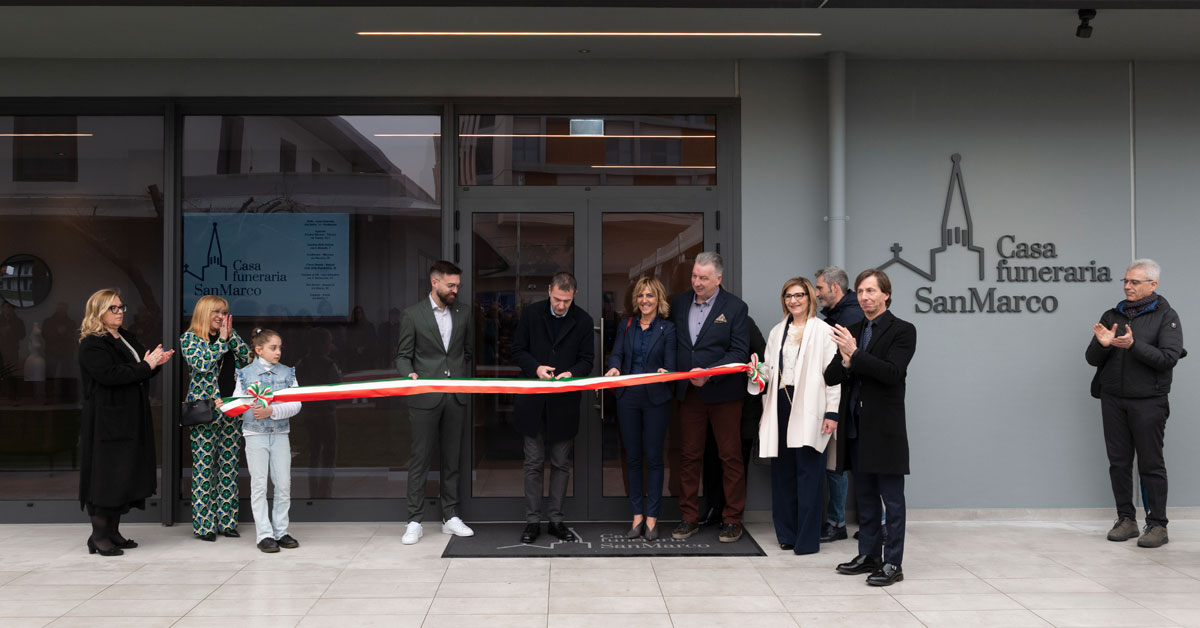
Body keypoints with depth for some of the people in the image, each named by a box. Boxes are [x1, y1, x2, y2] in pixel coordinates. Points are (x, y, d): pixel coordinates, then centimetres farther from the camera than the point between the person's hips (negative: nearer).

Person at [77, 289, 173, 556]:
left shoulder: (126, 339, 17)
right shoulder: (92, 344, -10)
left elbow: (139, 373, 22)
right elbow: (109, 374, -23)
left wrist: (156, 362, 1)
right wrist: (146, 366, -19)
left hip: (131, 419, 9)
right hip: (106, 421, -9)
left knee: (125, 474, 10)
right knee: (106, 474, -5)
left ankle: (113, 531, 18)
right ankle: (98, 536, 2)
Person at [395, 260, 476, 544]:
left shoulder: (463, 313, 10)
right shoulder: (413, 315, -1)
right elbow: (403, 355, 0)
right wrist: (409, 374, -18)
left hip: (456, 397, 4)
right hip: (425, 396, -4)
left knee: (452, 459, 9)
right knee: (420, 460, -1)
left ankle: (450, 517, 17)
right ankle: (415, 522, 4)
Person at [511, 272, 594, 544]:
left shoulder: (583, 320, 0)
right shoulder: (531, 313, -1)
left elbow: (587, 359, 3)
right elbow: (518, 350, 3)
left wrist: (572, 373, -18)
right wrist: (536, 368, -16)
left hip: (565, 402, 1)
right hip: (534, 401, 0)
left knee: (561, 463, 8)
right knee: (533, 463, 4)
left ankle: (556, 519, 17)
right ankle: (532, 520, 12)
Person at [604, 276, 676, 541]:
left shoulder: (667, 328, 1)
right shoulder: (626, 325, 11)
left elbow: (671, 365, -5)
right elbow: (616, 354, 1)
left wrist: (664, 372, -28)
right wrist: (614, 368, -22)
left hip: (656, 398, -3)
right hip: (628, 397, 3)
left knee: (653, 458, 0)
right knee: (632, 458, 7)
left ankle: (652, 519, 8)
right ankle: (637, 516, 15)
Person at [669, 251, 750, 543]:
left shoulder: (735, 307, -5)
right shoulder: (680, 302, 8)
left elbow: (739, 352, -9)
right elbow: (672, 342, 13)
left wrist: (709, 373, -19)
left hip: (723, 392, -4)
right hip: (688, 392, 4)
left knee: (731, 457, 3)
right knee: (689, 456, 9)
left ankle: (732, 520, 13)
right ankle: (689, 518, 17)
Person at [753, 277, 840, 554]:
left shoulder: (823, 331, -1)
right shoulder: (777, 332, 17)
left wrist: (831, 412, -10)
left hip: (808, 408, -5)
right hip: (781, 405, 5)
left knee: (808, 471, -5)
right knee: (782, 470, 6)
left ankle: (807, 539, 1)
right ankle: (787, 533, 16)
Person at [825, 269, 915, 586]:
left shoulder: (902, 331, -5)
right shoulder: (851, 331, 13)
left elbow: (892, 372, -19)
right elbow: (830, 376, 7)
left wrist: (855, 354, -23)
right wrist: (845, 362, -13)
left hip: (885, 429, -6)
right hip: (856, 429, 7)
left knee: (892, 499, -1)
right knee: (865, 497, 15)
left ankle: (893, 563, 4)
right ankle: (868, 555, 25)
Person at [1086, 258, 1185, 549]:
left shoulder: (1165, 316, 0)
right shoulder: (1112, 316, 12)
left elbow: (1168, 358, -12)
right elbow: (1092, 359, 9)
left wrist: (1133, 345, -22)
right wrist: (1102, 344, -12)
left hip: (1148, 401, -4)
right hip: (1113, 400, 4)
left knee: (1151, 464, -2)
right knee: (1118, 462, 6)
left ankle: (1158, 525, 6)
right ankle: (1126, 520, 15)